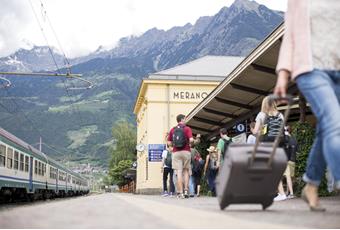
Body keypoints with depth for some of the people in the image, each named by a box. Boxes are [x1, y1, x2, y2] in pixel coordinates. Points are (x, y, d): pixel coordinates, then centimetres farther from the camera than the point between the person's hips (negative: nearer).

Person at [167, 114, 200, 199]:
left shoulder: (172, 130, 8)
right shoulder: (187, 128, 0)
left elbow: (169, 143, 6)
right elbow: (191, 140, -12)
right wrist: (196, 141, 9)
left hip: (176, 153, 1)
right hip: (186, 152, -1)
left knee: (179, 172, -1)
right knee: (186, 171, 12)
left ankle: (180, 192, -5)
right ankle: (186, 190, 4)